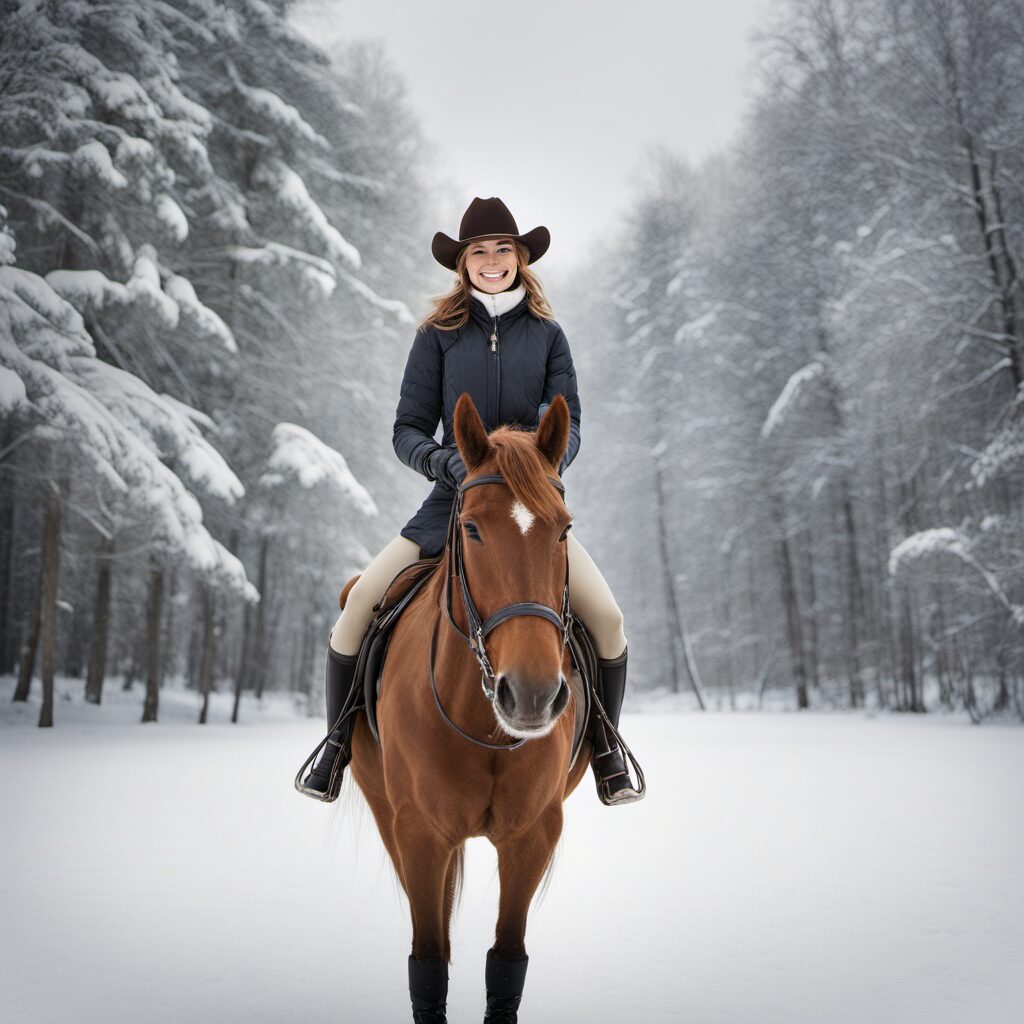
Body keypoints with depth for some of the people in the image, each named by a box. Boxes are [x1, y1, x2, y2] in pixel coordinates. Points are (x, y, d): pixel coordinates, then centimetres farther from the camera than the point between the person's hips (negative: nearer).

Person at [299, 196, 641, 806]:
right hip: (453, 501, 0)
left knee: (608, 618, -15)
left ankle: (605, 741, 11)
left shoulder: (547, 335, 6)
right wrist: (449, 464, -20)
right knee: (360, 602, -16)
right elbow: (408, 430, 0)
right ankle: (341, 738, 6)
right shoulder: (439, 335, 3)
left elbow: (569, 428, 0)